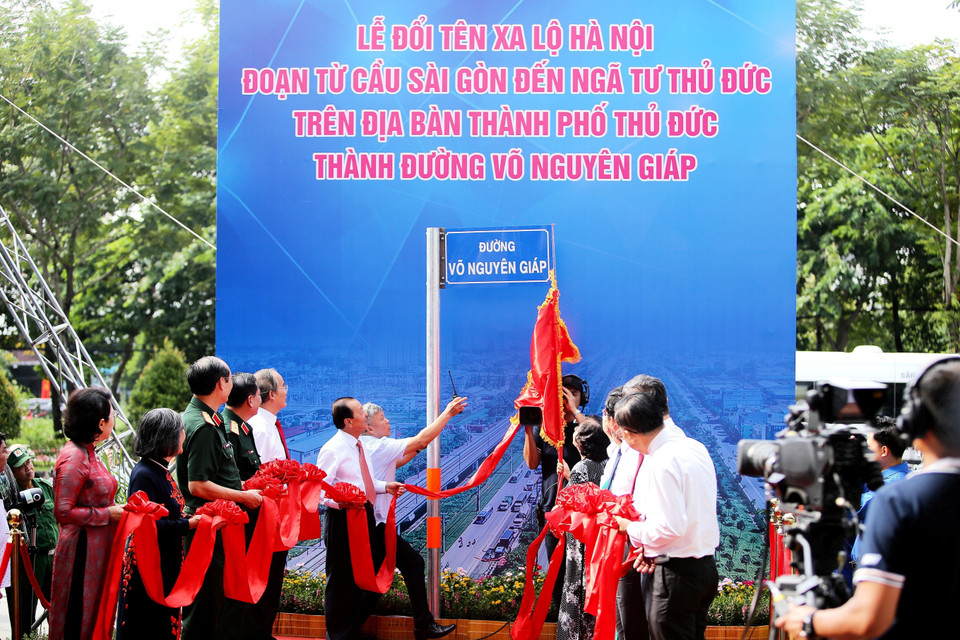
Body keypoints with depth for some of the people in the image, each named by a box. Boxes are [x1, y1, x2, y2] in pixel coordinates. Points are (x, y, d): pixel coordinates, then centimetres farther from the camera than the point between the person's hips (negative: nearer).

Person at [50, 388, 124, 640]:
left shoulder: (88, 453, 12)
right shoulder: (73, 458, -18)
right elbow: (63, 512, -22)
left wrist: (114, 510, 7)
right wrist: (107, 513, -17)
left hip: (97, 548, 10)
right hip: (82, 550, -10)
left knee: (93, 617, 15)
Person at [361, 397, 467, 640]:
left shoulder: (364, 447, 13)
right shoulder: (379, 446, -14)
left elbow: (396, 462, 22)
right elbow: (421, 440, -15)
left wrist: (418, 447, 13)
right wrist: (447, 413, -8)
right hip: (376, 524, -10)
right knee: (413, 562, -4)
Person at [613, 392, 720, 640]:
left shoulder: (662, 463, -21)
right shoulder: (695, 447, 7)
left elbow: (671, 526, -24)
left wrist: (631, 528, -7)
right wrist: (651, 547, 9)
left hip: (675, 572, -9)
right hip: (705, 566, 9)